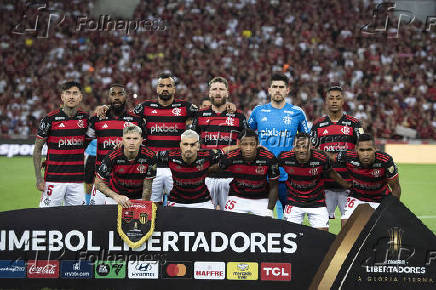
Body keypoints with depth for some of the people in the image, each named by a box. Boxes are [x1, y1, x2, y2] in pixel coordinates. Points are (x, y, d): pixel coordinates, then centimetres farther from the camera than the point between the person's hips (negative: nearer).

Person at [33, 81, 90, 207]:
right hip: (54, 180, -3)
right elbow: (37, 149, 0)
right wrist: (38, 178, -5)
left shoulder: (85, 118, 6)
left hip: (77, 180, 3)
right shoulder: (50, 119, -4)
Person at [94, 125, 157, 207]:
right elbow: (98, 183, -10)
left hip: (138, 199, 0)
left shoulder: (150, 157, -16)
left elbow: (147, 186, -7)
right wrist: (116, 196, -23)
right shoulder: (112, 157, -19)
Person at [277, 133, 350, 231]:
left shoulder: (321, 159, -19)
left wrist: (347, 185, 13)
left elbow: (330, 172, 2)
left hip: (316, 202, 0)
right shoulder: (285, 158, -17)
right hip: (294, 203, 1)